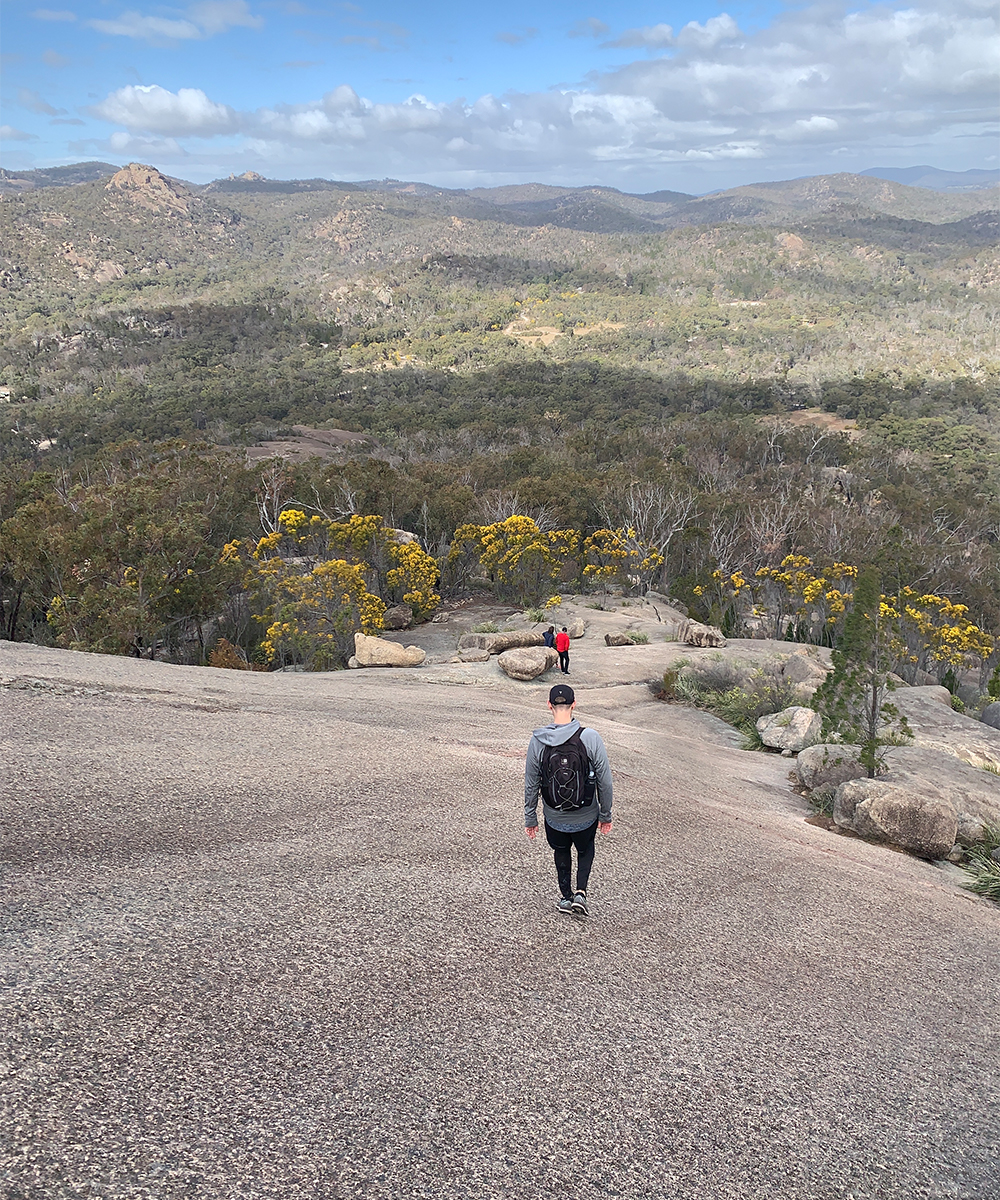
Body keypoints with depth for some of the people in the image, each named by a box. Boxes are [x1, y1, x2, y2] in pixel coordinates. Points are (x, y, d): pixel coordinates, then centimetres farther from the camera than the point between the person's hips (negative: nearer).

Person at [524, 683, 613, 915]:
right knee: (586, 849, 29)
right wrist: (606, 815, 3)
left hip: (554, 818, 1)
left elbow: (531, 785, -5)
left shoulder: (537, 741, -16)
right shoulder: (590, 738, -21)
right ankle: (581, 892, 16)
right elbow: (605, 781, -12)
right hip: (586, 816, -1)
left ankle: (566, 896, 40)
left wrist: (530, 818, 8)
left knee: (562, 853, 29)